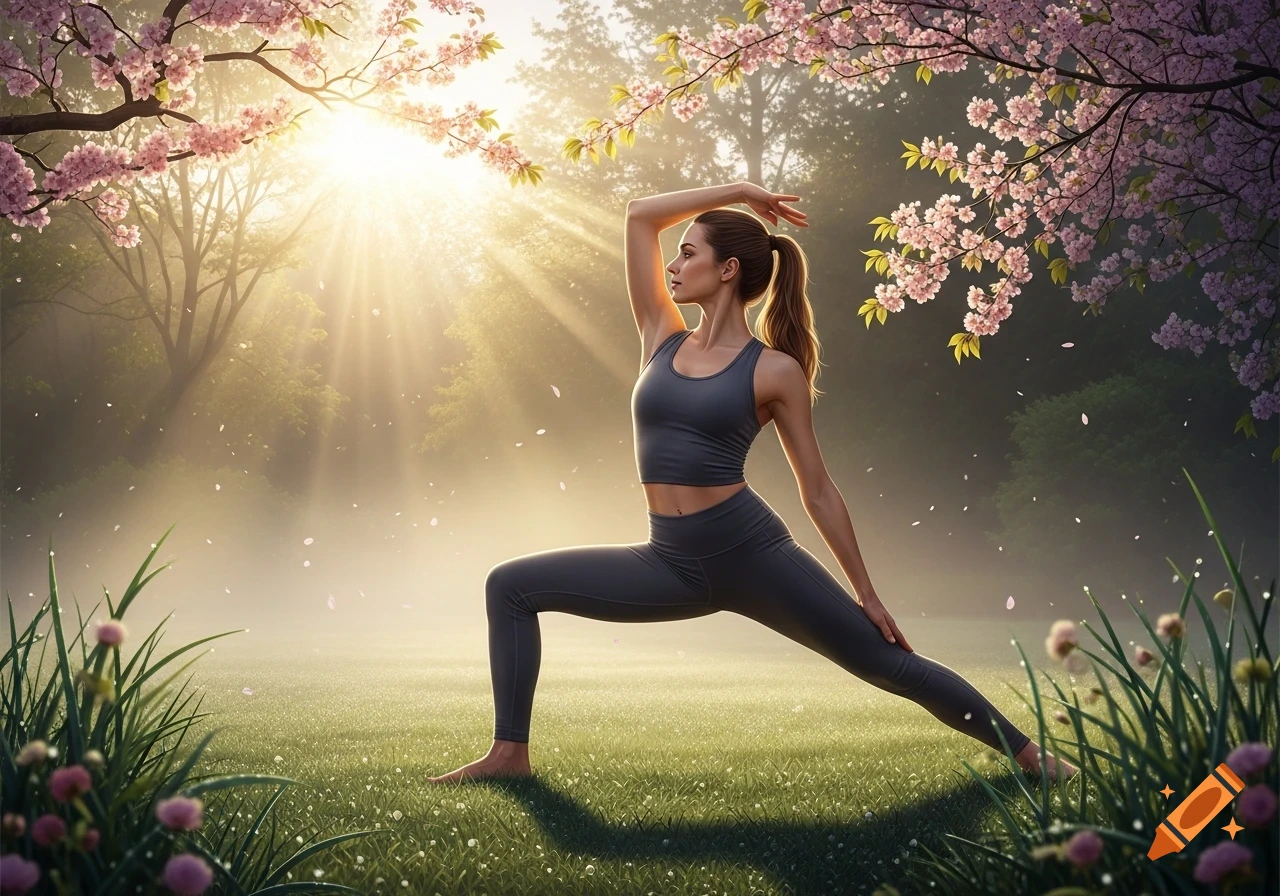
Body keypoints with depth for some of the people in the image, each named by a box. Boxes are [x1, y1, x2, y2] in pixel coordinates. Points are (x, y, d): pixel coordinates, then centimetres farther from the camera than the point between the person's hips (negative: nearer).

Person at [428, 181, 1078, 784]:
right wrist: (737, 191, 14)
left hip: (751, 552, -5)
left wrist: (866, 593, 4)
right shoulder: (662, 339, 10)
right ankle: (510, 752, 3)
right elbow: (639, 214, 11)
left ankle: (1028, 753, 12)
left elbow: (818, 490, 1)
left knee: (885, 662, -2)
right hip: (671, 564, 5)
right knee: (510, 587, -1)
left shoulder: (775, 371, -3)